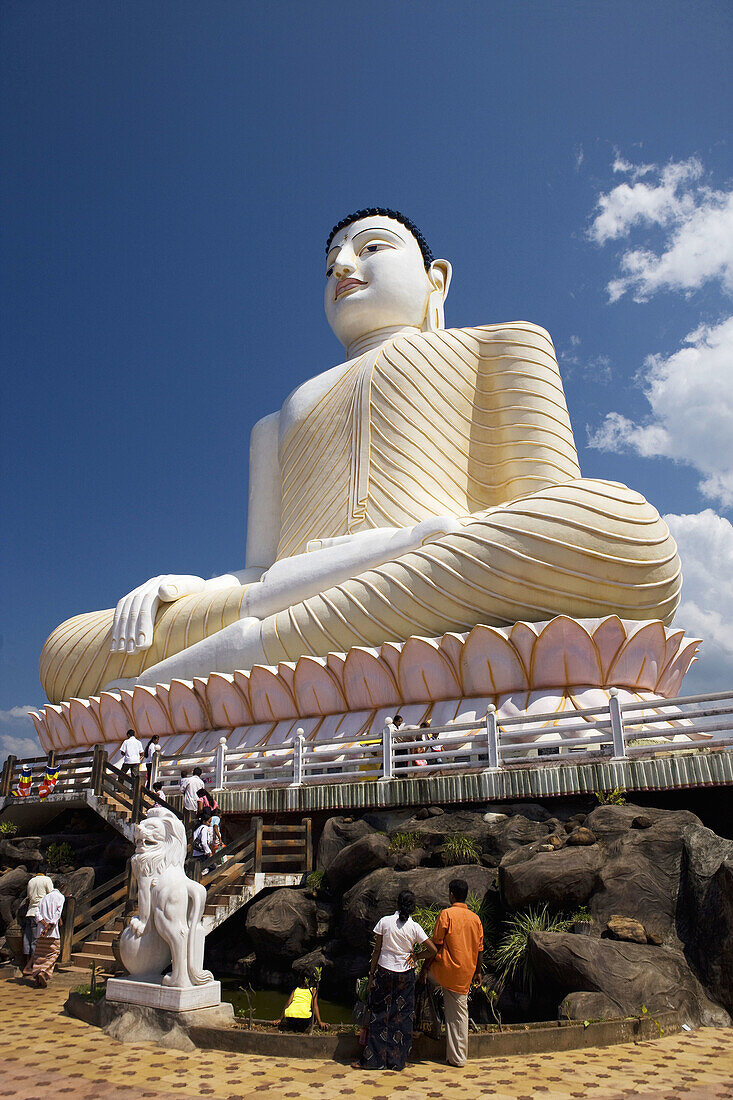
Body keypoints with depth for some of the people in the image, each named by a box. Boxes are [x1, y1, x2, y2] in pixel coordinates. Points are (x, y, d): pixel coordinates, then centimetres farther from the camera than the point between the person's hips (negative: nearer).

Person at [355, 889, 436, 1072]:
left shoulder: (384, 922, -7)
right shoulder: (414, 927, -7)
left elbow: (377, 950, -4)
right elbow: (433, 950, -8)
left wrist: (372, 974, 4)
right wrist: (415, 956, 5)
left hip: (384, 971, 0)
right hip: (405, 975, 0)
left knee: (379, 1015, 9)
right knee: (402, 1016, 11)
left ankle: (372, 1059, 13)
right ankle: (397, 1060, 17)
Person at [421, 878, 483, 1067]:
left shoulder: (447, 914, -11)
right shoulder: (475, 918, 6)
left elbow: (436, 944, -13)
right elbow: (480, 949, 11)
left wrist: (425, 967, -6)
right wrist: (478, 972, 21)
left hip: (445, 970, -5)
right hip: (465, 974, 5)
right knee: (460, 1012, 13)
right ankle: (458, 1057, 16)